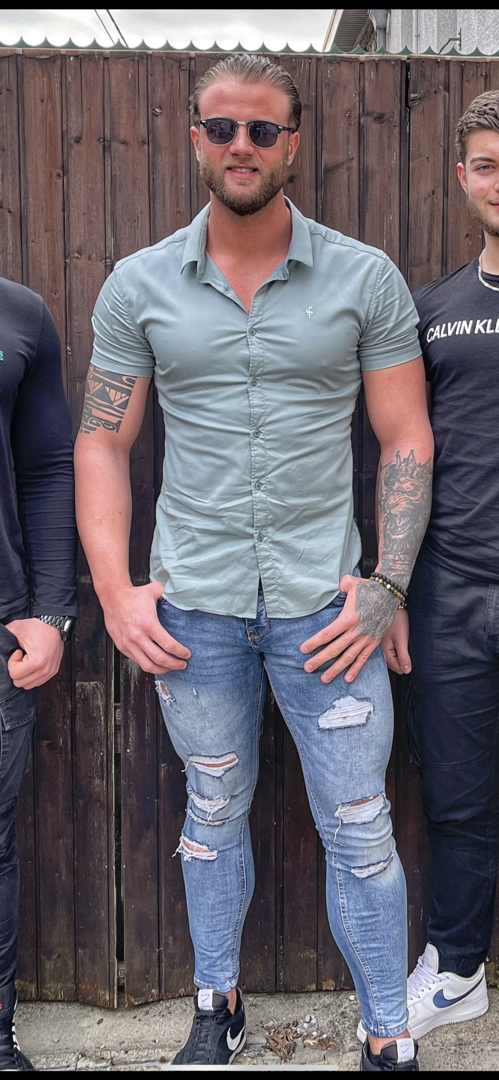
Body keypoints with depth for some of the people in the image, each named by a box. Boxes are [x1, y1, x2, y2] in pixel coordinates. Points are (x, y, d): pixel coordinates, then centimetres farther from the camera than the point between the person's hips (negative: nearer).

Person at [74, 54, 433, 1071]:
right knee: (214, 811, 17)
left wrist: (387, 586, -7)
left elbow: (407, 440, 2)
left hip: (324, 602, -1)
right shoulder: (138, 285, 3)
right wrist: (114, 590, -5)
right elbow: (101, 443, 4)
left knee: (360, 832, 5)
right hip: (191, 604, 2)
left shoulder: (365, 278, 0)